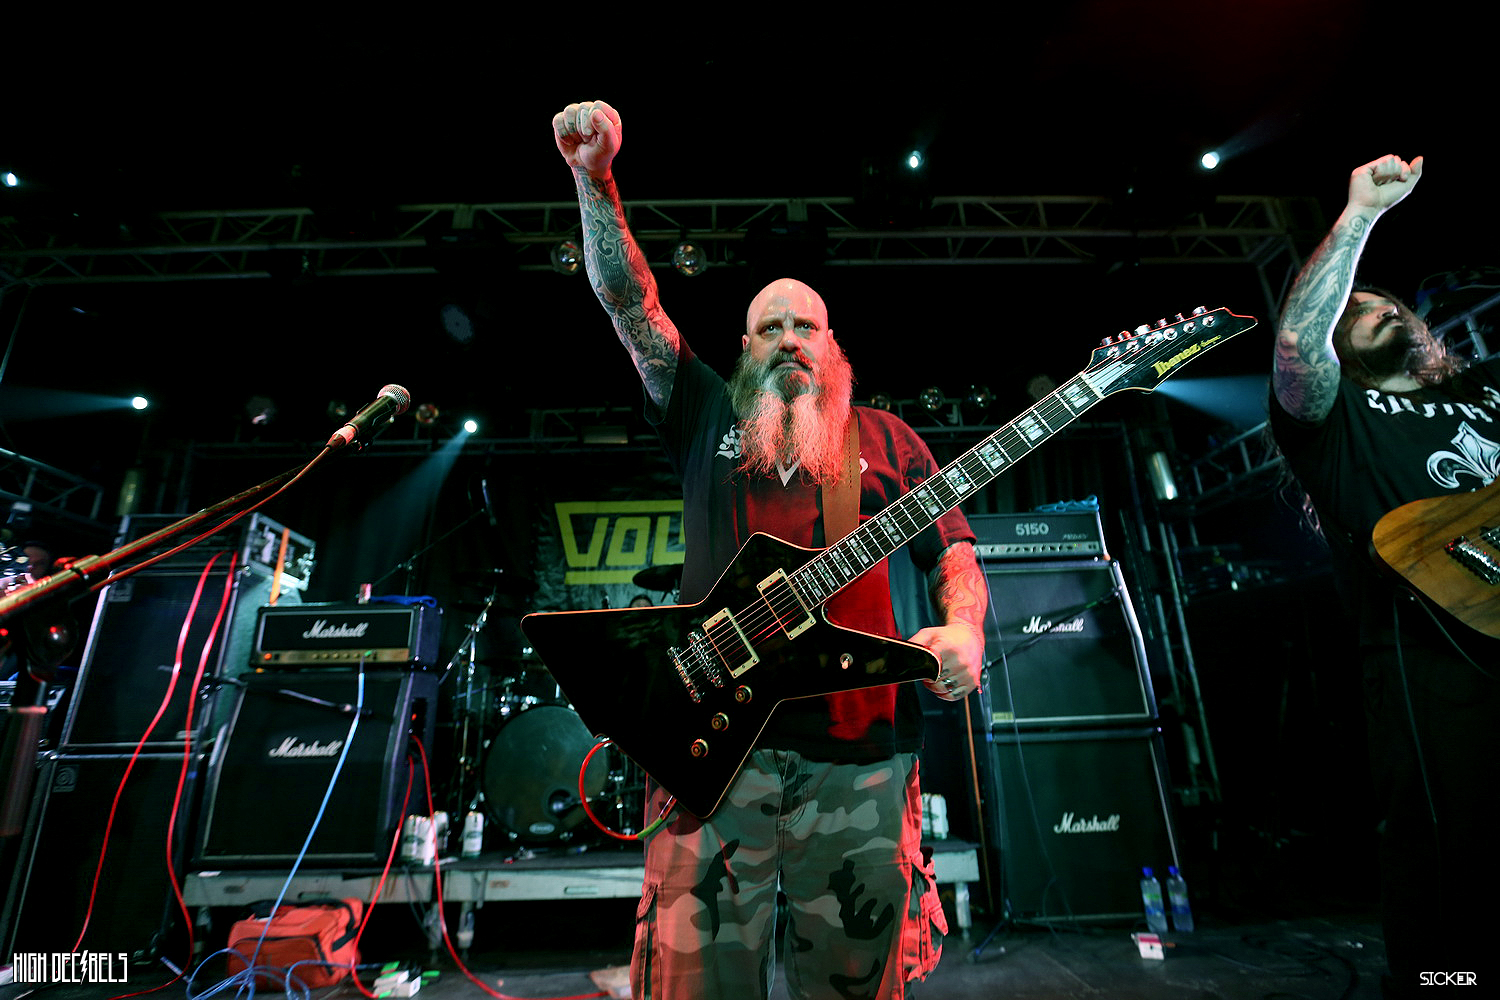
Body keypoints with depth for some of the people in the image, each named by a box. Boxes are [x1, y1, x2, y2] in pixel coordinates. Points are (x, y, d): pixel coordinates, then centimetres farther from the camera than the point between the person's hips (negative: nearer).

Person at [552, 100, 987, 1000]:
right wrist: (595, 179, -5)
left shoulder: (885, 439, 16)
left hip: (860, 751, 1)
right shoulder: (708, 415, 15)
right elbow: (629, 300, 7)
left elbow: (953, 550, 11)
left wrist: (963, 629, -9)